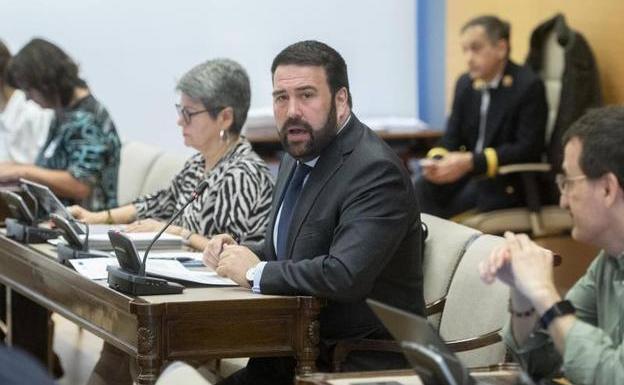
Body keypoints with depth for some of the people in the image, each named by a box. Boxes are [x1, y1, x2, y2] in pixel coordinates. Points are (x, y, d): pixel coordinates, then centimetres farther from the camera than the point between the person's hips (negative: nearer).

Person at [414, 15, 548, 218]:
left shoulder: (528, 86, -13)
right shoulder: (465, 83, 9)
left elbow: (528, 149, -19)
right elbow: (452, 138, 9)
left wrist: (471, 163, -27)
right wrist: (437, 160, -16)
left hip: (509, 183, -7)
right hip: (470, 174, 7)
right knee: (417, 190, -19)